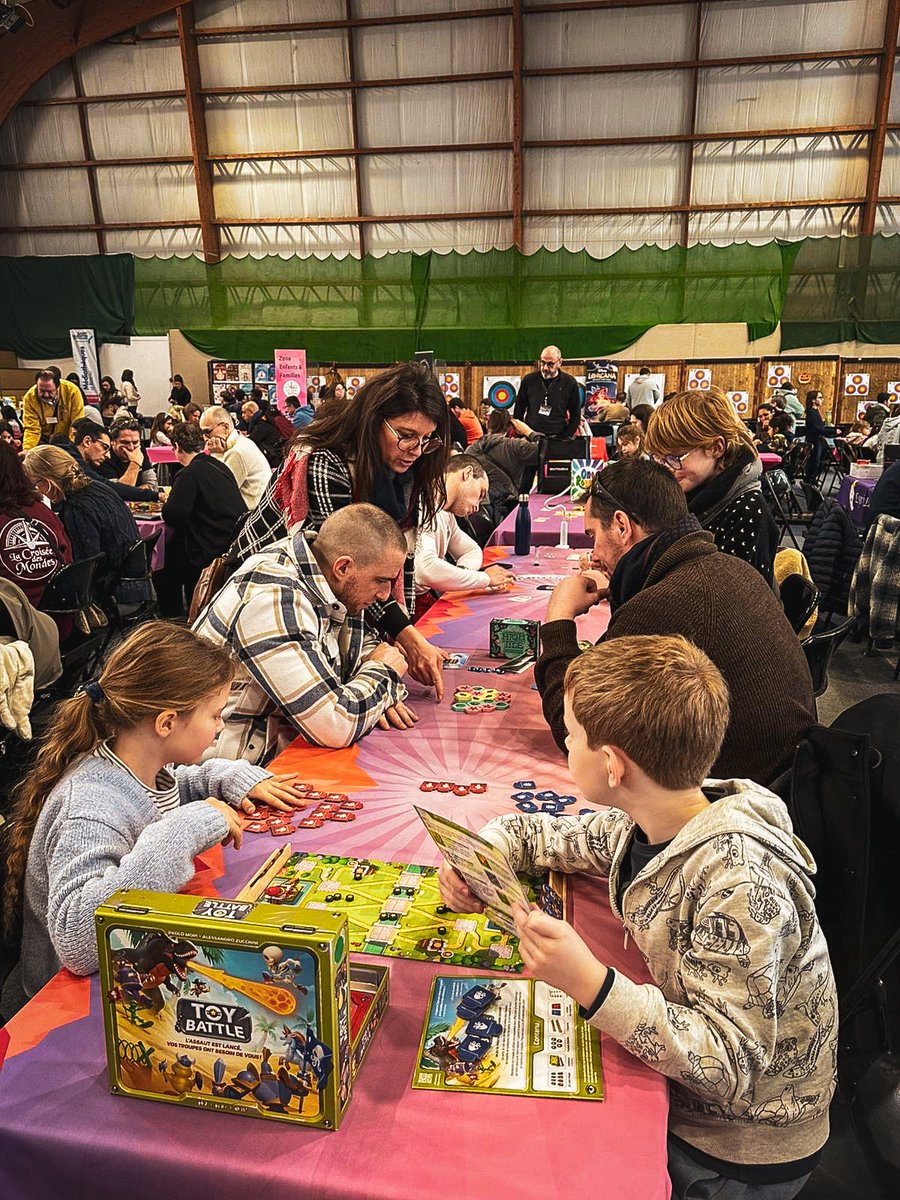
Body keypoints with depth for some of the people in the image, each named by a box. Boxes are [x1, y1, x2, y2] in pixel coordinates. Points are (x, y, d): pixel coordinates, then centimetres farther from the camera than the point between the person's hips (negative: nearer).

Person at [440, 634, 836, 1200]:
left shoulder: (738, 883, -33)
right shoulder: (644, 823, -11)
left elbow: (728, 1067, -30)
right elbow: (536, 833, 5)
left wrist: (589, 982, -41)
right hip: (677, 1082, 6)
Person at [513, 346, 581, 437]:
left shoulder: (570, 383, 1)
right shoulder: (529, 379, 5)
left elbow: (575, 415, 5)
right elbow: (518, 410, 13)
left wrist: (565, 438, -4)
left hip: (557, 439, -1)